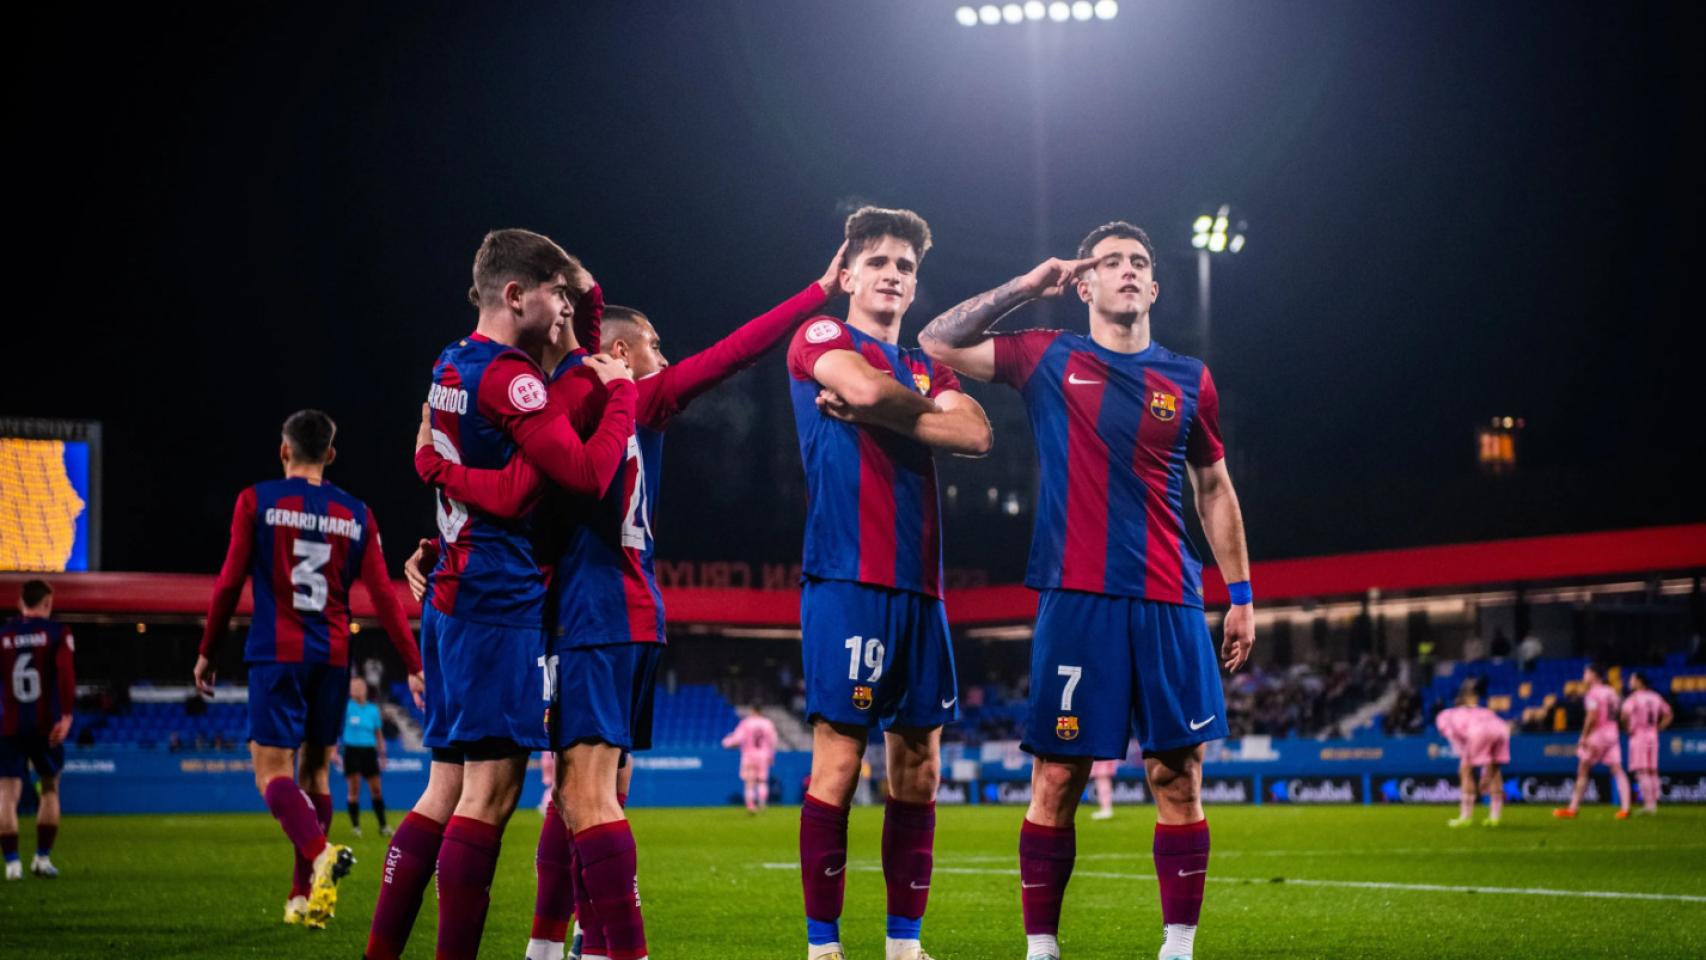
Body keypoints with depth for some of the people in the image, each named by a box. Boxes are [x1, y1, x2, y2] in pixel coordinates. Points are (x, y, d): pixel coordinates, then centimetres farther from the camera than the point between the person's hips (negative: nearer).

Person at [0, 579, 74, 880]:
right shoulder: (57, 633, 0)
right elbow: (66, 673, -13)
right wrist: (67, 715, -16)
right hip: (46, 726, -1)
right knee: (50, 789, 17)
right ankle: (42, 857, 14)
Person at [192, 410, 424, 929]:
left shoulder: (257, 501, 0)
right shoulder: (356, 515, 8)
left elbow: (230, 583, -1)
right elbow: (384, 596, 4)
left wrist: (207, 653, 9)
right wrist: (415, 667, 7)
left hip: (277, 653, -3)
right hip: (333, 657, 4)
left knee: (272, 770, -5)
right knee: (315, 771, 13)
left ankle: (320, 852, -32)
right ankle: (304, 896, 13)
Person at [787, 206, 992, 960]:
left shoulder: (927, 367, 21)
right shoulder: (821, 339, 5)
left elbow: (976, 435, 1)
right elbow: (867, 387, -18)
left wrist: (876, 412, -8)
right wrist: (925, 409, 2)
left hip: (919, 587, 6)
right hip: (848, 580, -6)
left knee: (918, 769, 6)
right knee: (837, 761, -9)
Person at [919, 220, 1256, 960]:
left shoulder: (1189, 380, 11)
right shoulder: (1050, 360, 7)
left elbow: (1215, 490, 18)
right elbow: (938, 344, 7)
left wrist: (1241, 595, 14)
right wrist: (1024, 286, 2)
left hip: (1168, 606, 2)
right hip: (1076, 600, -2)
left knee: (1178, 779, -1)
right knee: (1056, 780, -2)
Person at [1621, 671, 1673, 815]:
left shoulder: (1634, 698, -9)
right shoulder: (1656, 698, 11)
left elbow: (1625, 714, -25)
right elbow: (1669, 715, 16)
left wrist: (1627, 728, -10)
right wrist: (1658, 728, 14)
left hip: (1638, 735, -6)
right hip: (1653, 736, 6)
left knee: (1642, 771, -8)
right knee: (1652, 771, 10)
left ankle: (1648, 803, -15)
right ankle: (1654, 804, 9)